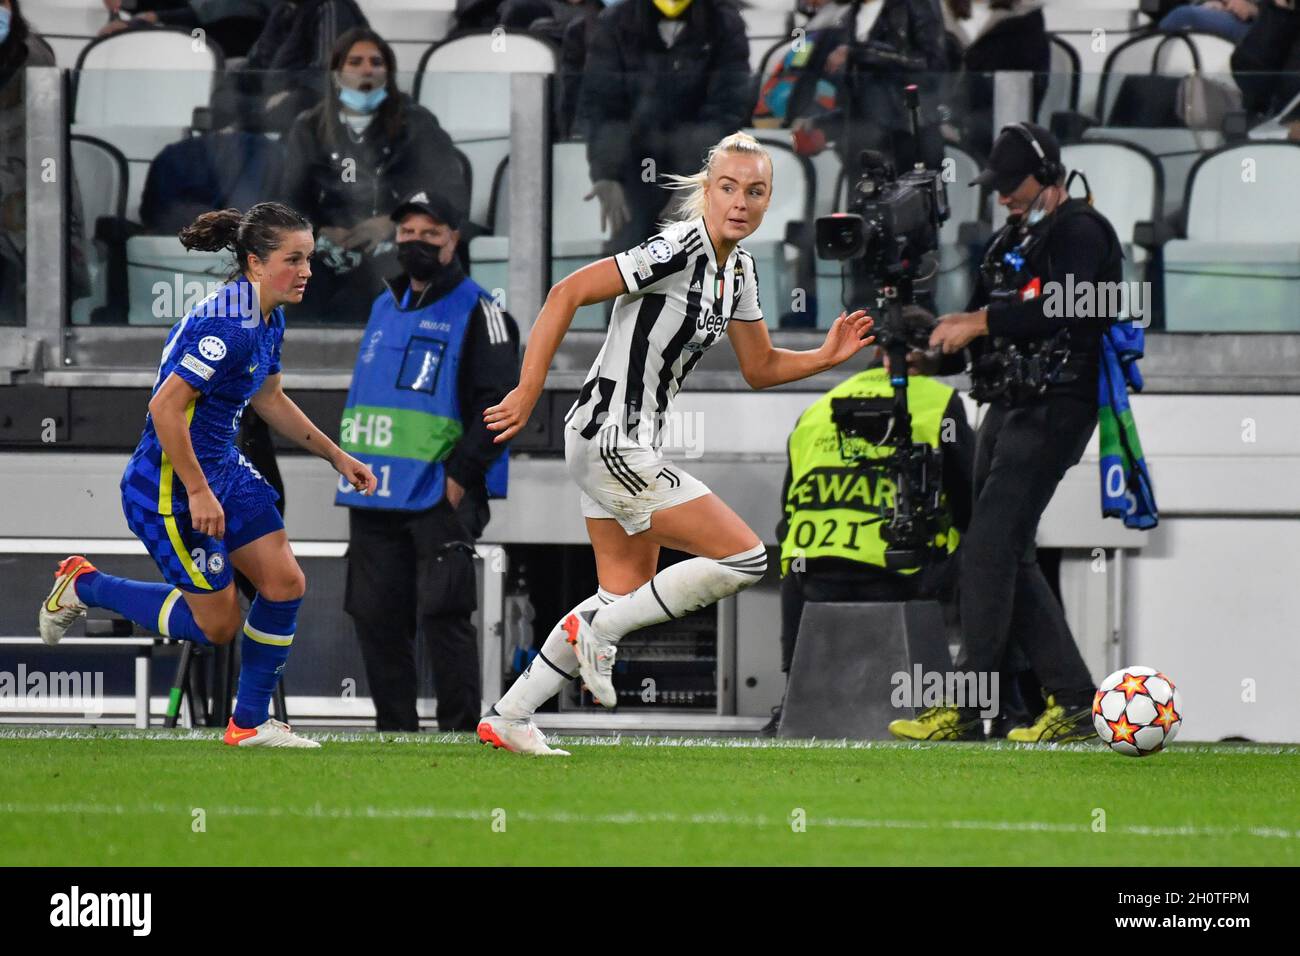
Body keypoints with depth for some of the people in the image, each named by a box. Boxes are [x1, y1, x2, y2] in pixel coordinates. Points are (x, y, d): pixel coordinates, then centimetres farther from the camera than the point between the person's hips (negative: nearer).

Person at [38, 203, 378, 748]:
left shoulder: (267, 320, 4)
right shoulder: (227, 326, -27)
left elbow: (268, 400, 21)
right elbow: (166, 408, -28)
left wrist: (335, 456, 21)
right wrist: (198, 493, -24)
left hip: (222, 469, 9)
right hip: (169, 485, -9)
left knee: (286, 585, 2)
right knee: (216, 624, 0)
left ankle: (249, 723, 15)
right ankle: (84, 586, 17)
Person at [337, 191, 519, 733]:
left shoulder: (476, 312, -3)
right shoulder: (384, 308, 19)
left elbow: (500, 402, -10)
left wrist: (461, 474, -16)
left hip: (441, 498, -7)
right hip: (374, 497, 7)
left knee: (442, 616, -12)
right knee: (376, 618, 5)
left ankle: (461, 734, -7)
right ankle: (394, 733, 13)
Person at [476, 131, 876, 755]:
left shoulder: (738, 269, 10)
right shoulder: (677, 251, -19)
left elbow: (761, 368, 20)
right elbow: (567, 293, -21)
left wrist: (827, 357, 3)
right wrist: (528, 392, -23)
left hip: (631, 446, 10)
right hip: (612, 442, -10)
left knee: (627, 594, 17)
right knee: (744, 558, -10)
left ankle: (507, 719, 22)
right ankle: (599, 629, -1)